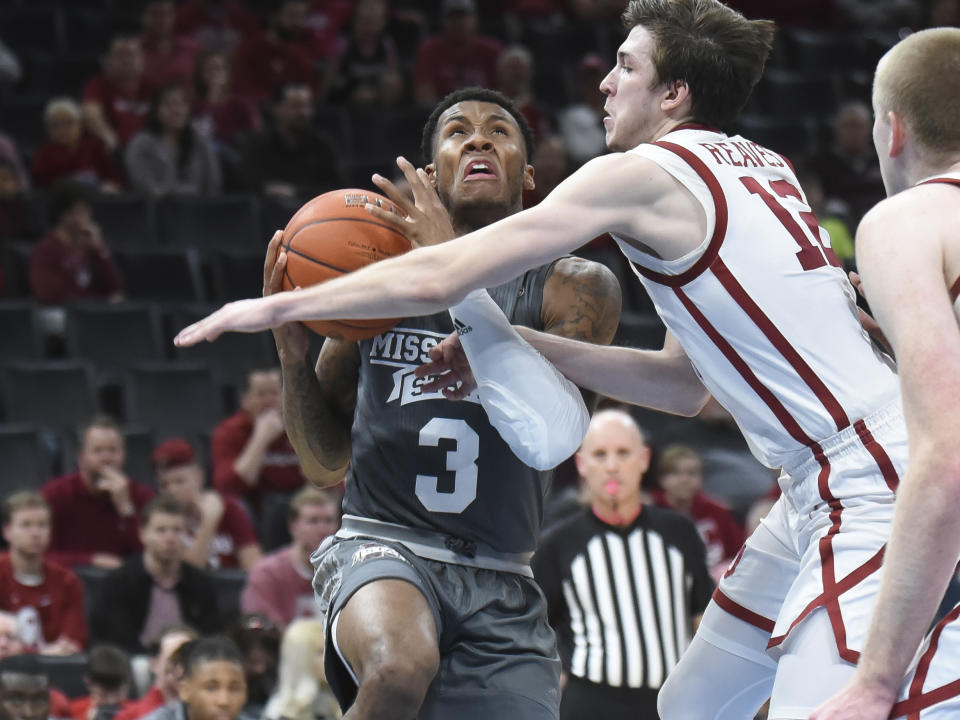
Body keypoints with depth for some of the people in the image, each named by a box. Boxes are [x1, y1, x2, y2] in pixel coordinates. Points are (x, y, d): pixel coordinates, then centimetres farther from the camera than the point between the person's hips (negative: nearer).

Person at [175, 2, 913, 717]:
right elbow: (686, 384, 22)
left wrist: (277, 307, 1)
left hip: (872, 486, -10)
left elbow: (436, 281, -10)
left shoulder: (644, 173, -9)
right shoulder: (756, 166, 17)